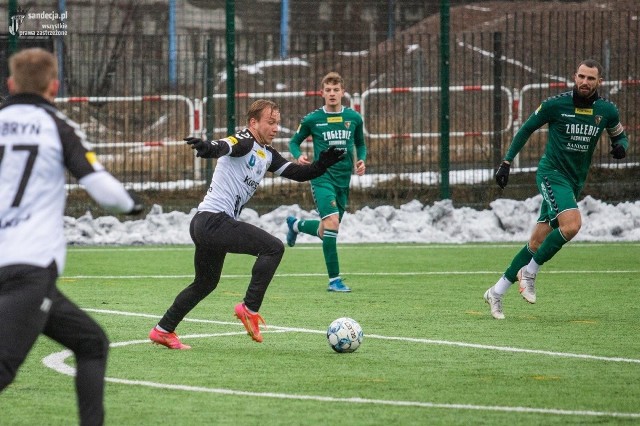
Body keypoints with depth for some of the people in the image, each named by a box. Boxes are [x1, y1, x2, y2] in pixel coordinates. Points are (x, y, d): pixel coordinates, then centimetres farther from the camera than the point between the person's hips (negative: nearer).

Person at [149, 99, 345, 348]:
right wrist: (209, 148, -56)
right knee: (273, 247, -16)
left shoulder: (267, 155, 17)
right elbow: (227, 146, -32)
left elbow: (298, 173, 18)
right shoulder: (245, 142, -10)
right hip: (214, 219, -10)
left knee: (206, 283, 21)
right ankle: (250, 309, -15)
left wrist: (323, 164, -2)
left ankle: (163, 330, 28)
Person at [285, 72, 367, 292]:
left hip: (344, 179, 5)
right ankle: (334, 279, -15)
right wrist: (299, 156, -11)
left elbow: (360, 144, 20)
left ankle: (295, 224, 46)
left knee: (327, 230, 13)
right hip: (322, 177, -4)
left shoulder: (354, 118, 5)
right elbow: (294, 142, 11)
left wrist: (361, 160, -1)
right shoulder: (312, 119, -3)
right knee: (332, 222, -22)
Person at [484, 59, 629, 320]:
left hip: (575, 182, 5)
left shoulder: (607, 111, 2)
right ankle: (529, 272, -12)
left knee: (538, 242, 5)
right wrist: (506, 162, 1)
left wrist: (621, 146, -6)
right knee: (572, 223, -29)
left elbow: (620, 136, 19)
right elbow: (526, 129, 4)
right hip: (552, 173, -5)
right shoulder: (555, 105, -9)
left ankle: (497, 292, 15)